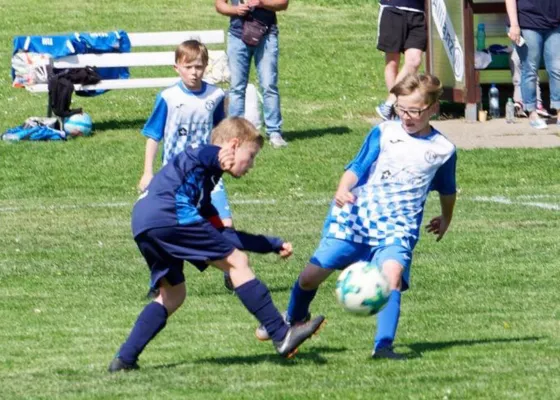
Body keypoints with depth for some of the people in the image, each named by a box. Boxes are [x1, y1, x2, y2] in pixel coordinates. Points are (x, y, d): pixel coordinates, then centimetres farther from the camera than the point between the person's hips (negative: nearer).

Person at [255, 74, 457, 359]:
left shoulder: (443, 150, 3)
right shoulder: (384, 133, -1)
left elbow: (447, 191, 22)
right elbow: (357, 168, -5)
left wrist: (445, 220, 35)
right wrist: (342, 191, -24)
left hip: (398, 227, -1)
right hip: (355, 215, 1)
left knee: (392, 275, -29)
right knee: (313, 274, 3)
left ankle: (383, 345, -28)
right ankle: (293, 319, 33)